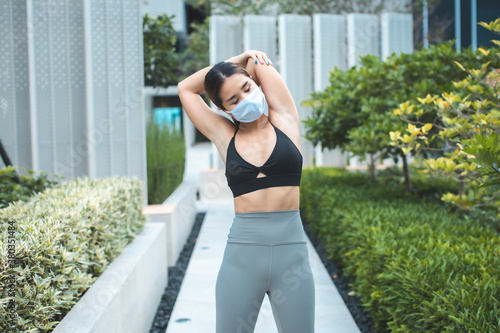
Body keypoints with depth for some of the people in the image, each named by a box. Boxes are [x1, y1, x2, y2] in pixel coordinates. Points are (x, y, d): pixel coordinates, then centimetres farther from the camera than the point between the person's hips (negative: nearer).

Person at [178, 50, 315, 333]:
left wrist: (251, 59, 26)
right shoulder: (224, 136, 8)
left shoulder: (284, 119, 5)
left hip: (291, 251, 0)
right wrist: (239, 58, 16)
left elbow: (261, 61, 7)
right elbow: (186, 88, 17)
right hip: (243, 255, 1)